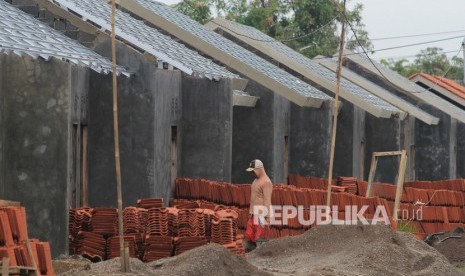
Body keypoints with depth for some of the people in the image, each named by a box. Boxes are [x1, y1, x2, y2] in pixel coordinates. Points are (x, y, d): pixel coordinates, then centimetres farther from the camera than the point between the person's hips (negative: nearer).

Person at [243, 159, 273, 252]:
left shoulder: (266, 182, -12)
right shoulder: (256, 180, 18)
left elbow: (267, 200, -17)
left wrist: (266, 217, -21)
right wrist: (250, 212, 19)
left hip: (262, 213, -10)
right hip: (254, 213, 10)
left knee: (260, 238, -9)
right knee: (248, 238, 9)